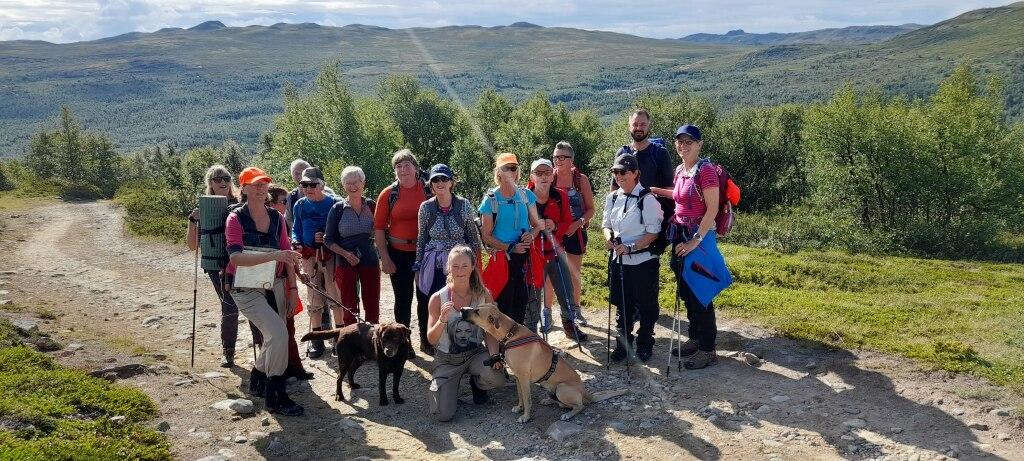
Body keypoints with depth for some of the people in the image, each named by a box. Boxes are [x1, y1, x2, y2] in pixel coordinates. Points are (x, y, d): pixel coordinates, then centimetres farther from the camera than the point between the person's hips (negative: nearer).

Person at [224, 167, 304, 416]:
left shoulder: (277, 217, 4)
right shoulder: (236, 218, -11)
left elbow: (287, 255, 9)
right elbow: (236, 257, -25)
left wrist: (293, 288, 4)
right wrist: (273, 255, -35)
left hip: (275, 285, 6)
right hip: (246, 289, -6)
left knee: (273, 338, 11)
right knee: (278, 333, -20)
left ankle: (257, 382, 39)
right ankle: (276, 397, -8)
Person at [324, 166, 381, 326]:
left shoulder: (371, 205, 3)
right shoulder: (338, 209, -2)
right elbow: (329, 240, 1)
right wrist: (346, 254, -13)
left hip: (370, 261, 2)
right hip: (346, 264, -2)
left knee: (373, 307, 5)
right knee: (349, 308, 5)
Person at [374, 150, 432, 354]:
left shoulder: (428, 189, -2)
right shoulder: (388, 194, -3)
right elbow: (379, 228, -1)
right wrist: (385, 259, -6)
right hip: (399, 253, -1)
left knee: (426, 296, 9)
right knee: (403, 298, 8)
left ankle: (426, 341, 22)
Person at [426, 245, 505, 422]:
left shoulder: (483, 295, -8)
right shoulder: (438, 298, -12)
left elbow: (490, 332, -4)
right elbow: (432, 339, -10)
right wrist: (442, 320, -30)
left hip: (475, 353, 1)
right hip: (447, 359, -1)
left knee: (497, 378, -33)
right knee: (443, 415, -17)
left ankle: (476, 383, 7)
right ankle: (449, 388, 20)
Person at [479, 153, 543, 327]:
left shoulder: (526, 195, 5)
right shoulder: (491, 199, -5)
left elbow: (536, 224, 12)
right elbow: (486, 236, -5)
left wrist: (531, 235, -11)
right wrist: (510, 248, -16)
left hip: (525, 256, 3)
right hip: (502, 257, -3)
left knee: (522, 300, 7)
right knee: (504, 302, -4)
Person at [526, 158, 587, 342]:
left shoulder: (560, 196, -2)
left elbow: (568, 222, 5)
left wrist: (555, 226, -15)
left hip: (555, 252, 3)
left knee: (567, 295, 10)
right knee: (533, 297, 5)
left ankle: (570, 325, 31)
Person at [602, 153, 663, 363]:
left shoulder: (647, 199, -14)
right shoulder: (612, 198, 5)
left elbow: (653, 233, -15)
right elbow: (606, 223, 15)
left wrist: (631, 247, -23)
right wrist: (608, 237, -7)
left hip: (643, 261, -5)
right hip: (618, 260, 5)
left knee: (646, 306, 9)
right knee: (622, 304, 16)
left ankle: (645, 344, 26)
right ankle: (623, 342, 30)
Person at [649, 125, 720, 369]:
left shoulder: (705, 170, -15)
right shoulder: (680, 170, 9)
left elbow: (712, 209, -19)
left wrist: (696, 240, -22)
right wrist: (658, 191, 21)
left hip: (699, 237, -8)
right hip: (679, 235, 8)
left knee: (700, 293, -1)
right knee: (685, 291, 15)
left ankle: (708, 349, 9)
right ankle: (695, 339, 29)